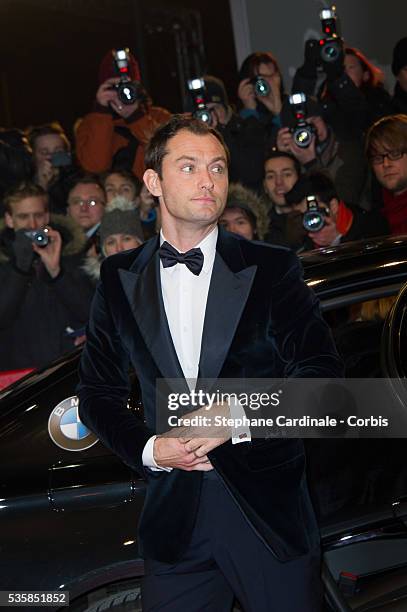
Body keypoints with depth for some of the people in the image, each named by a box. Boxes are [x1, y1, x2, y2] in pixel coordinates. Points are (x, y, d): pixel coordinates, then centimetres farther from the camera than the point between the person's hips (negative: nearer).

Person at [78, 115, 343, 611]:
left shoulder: (272, 269, -1)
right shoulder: (119, 280, 6)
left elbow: (323, 374, -5)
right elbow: (97, 392, 10)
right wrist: (149, 448, -7)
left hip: (269, 509, -1)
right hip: (174, 515, 2)